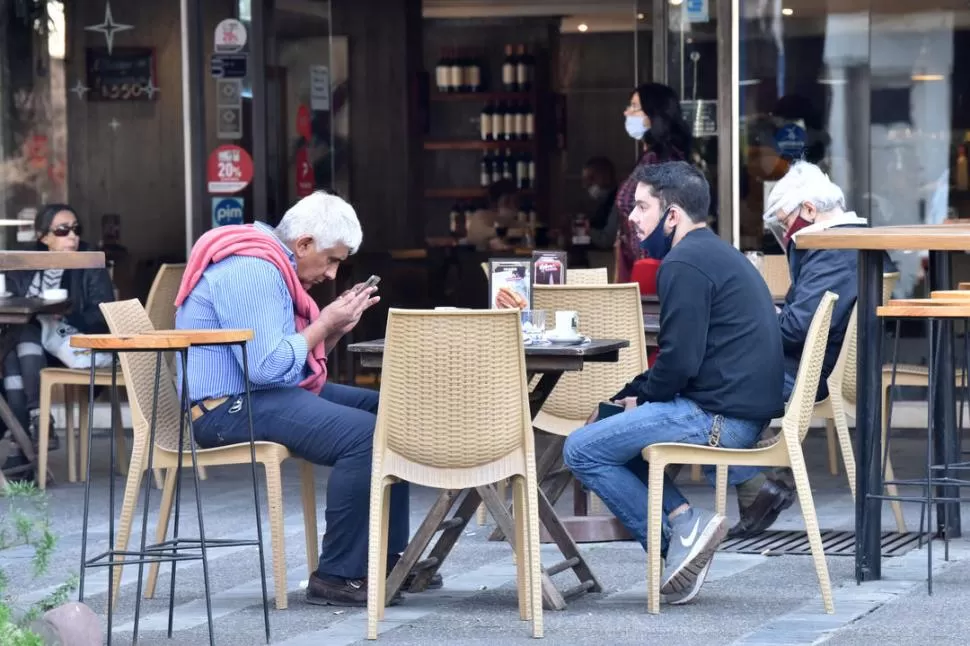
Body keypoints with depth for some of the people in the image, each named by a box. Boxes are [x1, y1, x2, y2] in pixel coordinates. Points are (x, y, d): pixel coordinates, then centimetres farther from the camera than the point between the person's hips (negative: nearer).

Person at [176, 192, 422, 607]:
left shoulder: (273, 265, 16)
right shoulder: (252, 270, -18)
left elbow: (292, 357, 19)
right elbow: (269, 366, -26)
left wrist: (336, 327, 3)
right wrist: (324, 324, -14)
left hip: (265, 393, 11)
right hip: (229, 407, -11)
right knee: (363, 434, -25)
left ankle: (387, 557, 13)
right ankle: (338, 575, -18)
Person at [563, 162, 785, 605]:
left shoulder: (684, 264, -13)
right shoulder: (716, 253, 19)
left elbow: (679, 361, -20)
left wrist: (638, 397, -1)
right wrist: (626, 398, 13)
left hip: (719, 417, -11)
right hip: (742, 409, 11)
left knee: (582, 450, -7)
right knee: (608, 424, 22)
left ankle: (677, 536, -4)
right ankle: (685, 519, 6)